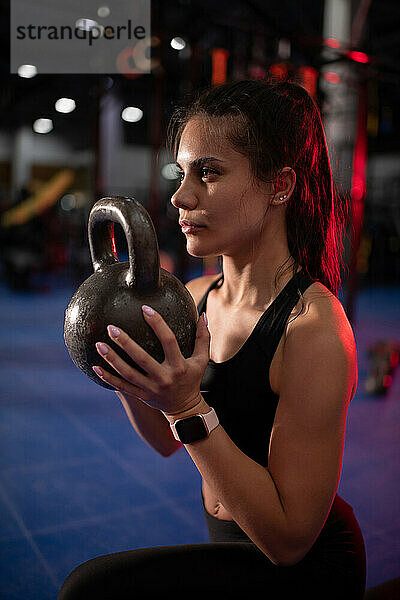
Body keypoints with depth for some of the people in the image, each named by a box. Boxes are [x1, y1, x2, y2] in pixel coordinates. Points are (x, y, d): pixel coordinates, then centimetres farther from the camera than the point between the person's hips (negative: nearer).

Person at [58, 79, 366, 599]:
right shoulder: (198, 296, -5)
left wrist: (189, 409, -31)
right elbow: (167, 441, 6)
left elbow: (288, 538, -23)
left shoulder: (313, 328, -27)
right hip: (229, 548, 6)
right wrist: (126, 377, -12)